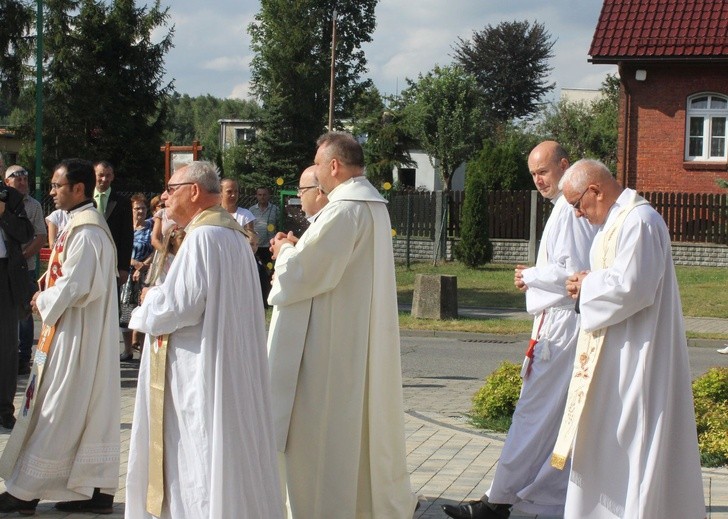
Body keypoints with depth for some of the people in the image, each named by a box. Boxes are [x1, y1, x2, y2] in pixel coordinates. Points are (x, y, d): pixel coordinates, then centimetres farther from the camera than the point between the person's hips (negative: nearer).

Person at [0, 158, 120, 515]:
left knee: (59, 411, -3)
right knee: (90, 407, 10)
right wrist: (47, 298, 9)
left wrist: (43, 301, -7)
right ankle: (97, 489, 14)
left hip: (76, 335, -10)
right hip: (79, 331, 10)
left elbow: (75, 286, -22)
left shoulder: (85, 231, -18)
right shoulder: (86, 225, 14)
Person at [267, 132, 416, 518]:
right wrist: (298, 248, 8)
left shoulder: (344, 210, -20)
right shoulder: (372, 205, 11)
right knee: (364, 424, 18)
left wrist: (285, 252, -2)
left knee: (321, 433, 0)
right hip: (362, 339, 10)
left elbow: (306, 273, -22)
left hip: (331, 344, -10)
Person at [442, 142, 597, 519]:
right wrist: (535, 278, 8)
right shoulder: (567, 208, 17)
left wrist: (530, 276, -8)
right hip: (559, 323, 10)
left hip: (559, 328, -10)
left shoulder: (570, 211, -15)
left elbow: (574, 273, -21)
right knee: (562, 418, 12)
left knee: (533, 415, -5)